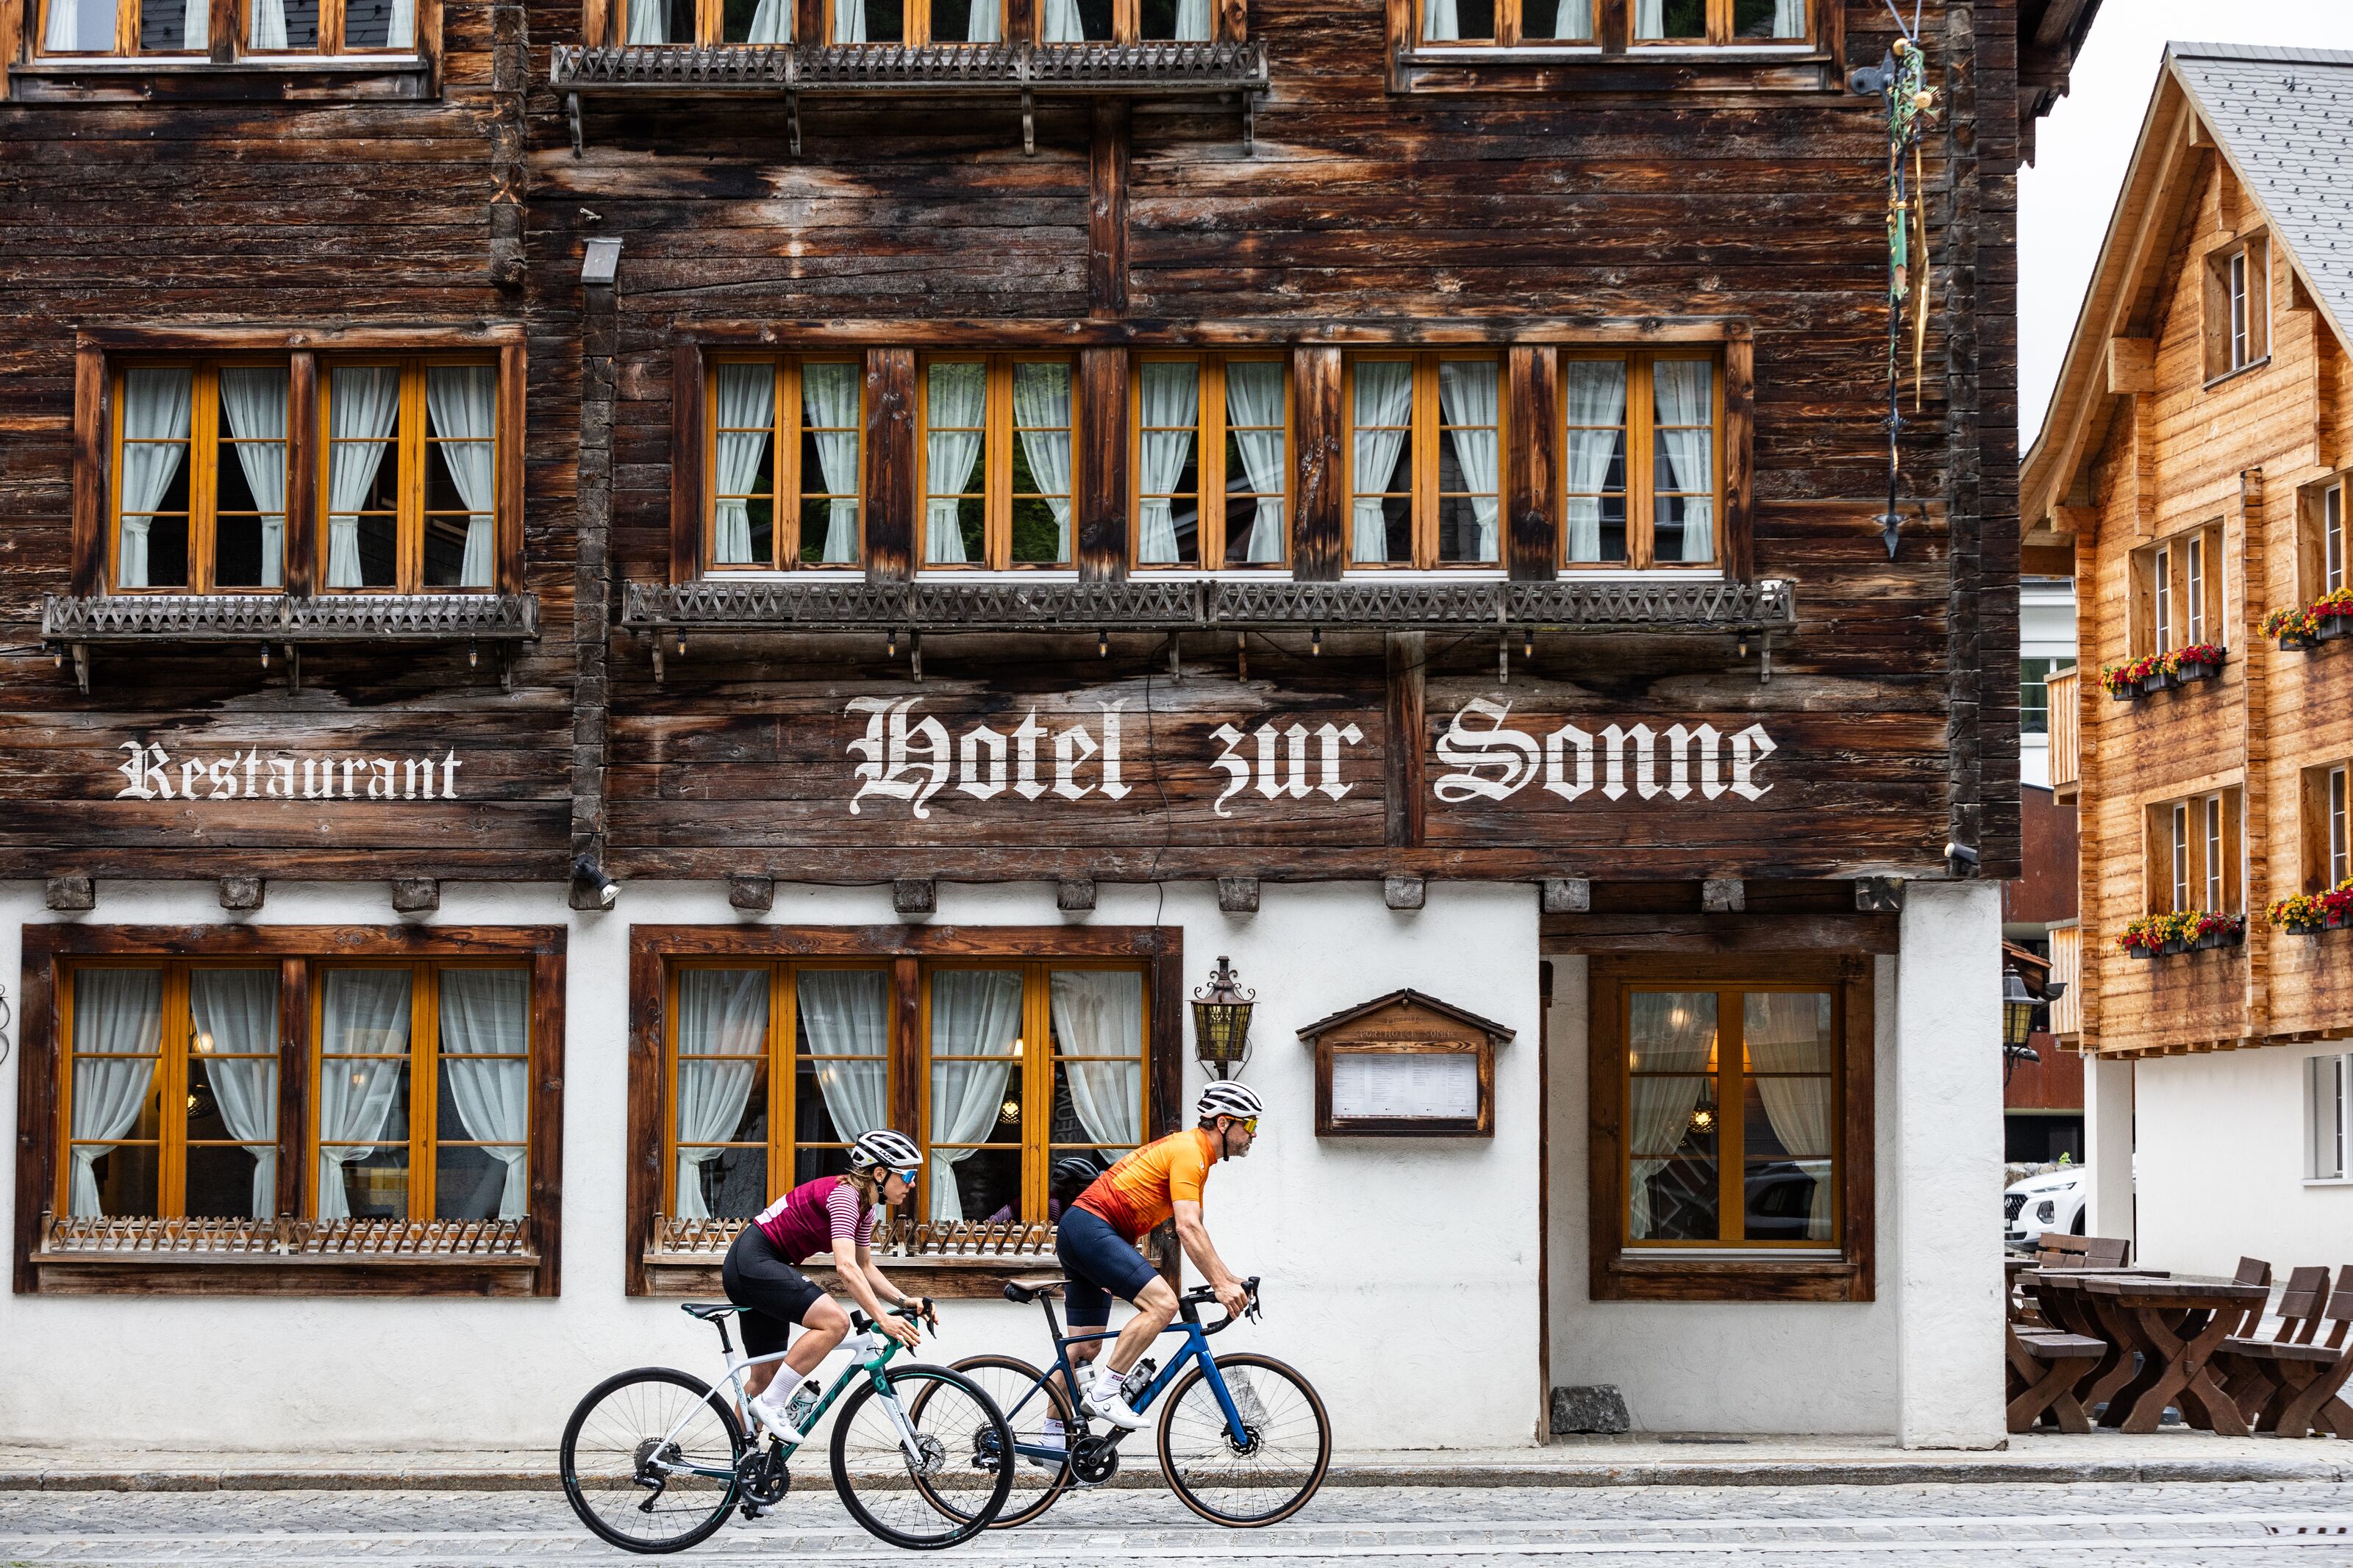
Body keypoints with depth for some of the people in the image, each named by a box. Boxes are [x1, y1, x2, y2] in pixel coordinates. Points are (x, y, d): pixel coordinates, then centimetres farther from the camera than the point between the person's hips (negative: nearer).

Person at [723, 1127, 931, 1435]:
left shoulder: (864, 1208, 10)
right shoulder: (844, 1194, -19)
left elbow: (866, 1268, 18)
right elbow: (846, 1266, -30)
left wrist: (904, 1301, 2)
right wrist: (883, 1319, -35)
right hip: (753, 1261, -11)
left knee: (765, 1376, 13)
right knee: (835, 1321, -25)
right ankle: (772, 1402, -19)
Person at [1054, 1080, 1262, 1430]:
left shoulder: (1194, 1152, 19)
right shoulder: (1189, 1152, -13)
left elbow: (1193, 1229, 21)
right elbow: (1187, 1229, -22)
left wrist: (1230, 1280, 13)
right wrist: (1220, 1285, -24)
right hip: (1093, 1228, -11)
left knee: (1085, 1349, 12)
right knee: (1162, 1303, -23)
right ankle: (1104, 1392, -20)